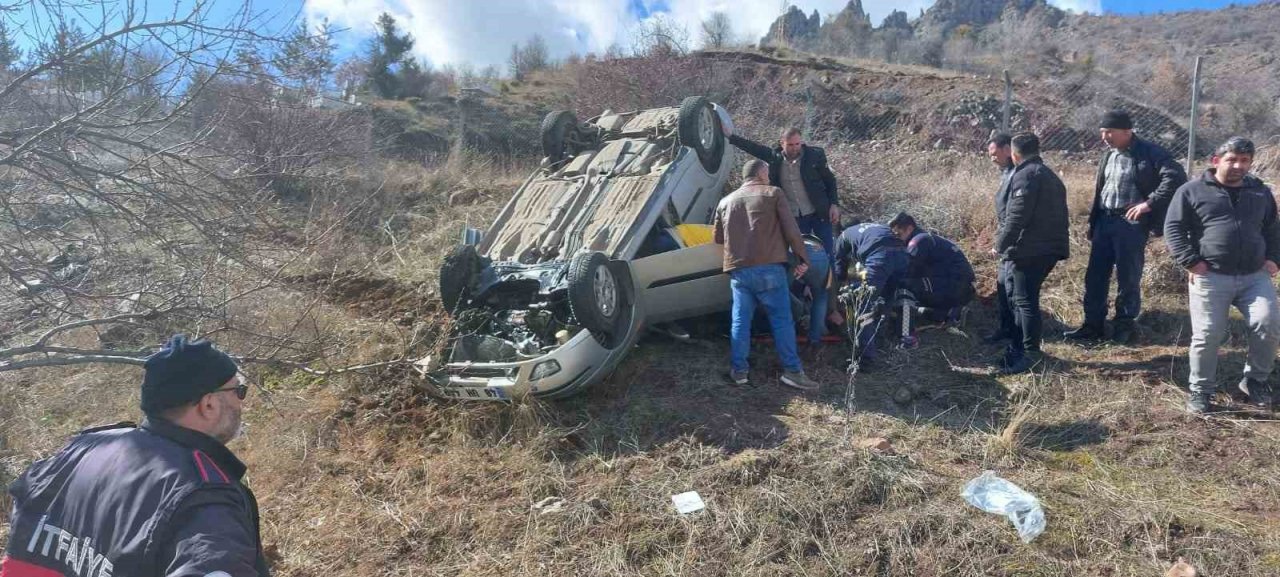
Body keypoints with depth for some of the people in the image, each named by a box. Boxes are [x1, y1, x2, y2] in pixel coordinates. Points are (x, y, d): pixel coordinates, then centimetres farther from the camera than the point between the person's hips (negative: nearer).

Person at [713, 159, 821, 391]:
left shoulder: (726, 201, 17)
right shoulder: (772, 194, 5)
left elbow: (718, 238, 24)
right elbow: (791, 229, -1)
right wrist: (803, 259, 6)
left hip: (738, 270, 4)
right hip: (769, 267, -4)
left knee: (740, 321, 9)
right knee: (782, 320, 1)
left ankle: (738, 370, 10)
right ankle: (792, 371, 1)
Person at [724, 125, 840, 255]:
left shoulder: (815, 155, -8)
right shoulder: (775, 157, -3)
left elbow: (830, 181, 1)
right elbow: (754, 147, 9)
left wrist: (834, 204, -6)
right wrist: (730, 135, 9)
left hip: (819, 215, -2)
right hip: (793, 218, 2)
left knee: (827, 254, 3)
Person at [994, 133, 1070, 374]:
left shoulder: (1025, 175, -11)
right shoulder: (1048, 175, 22)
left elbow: (1016, 217, -19)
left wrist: (1001, 244, -10)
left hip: (1028, 250, -10)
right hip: (1047, 247, 10)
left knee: (1024, 300, -7)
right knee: (1023, 298, 17)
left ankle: (1030, 352, -5)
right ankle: (1019, 347, 23)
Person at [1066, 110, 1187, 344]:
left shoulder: (1149, 153, -8)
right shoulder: (1109, 155, 14)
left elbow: (1176, 176, -17)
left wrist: (1149, 203, -20)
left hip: (1131, 224, -7)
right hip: (1104, 221, 7)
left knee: (1128, 277, 3)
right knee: (1095, 275, 7)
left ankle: (1125, 325, 16)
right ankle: (1093, 324, 15)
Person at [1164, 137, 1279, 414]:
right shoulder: (1192, 190, 2)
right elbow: (1173, 228, -1)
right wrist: (1191, 262, -10)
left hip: (1255, 276, 4)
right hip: (1210, 278, -4)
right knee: (1207, 335, -5)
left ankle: (1254, 380, 12)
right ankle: (1200, 390, 12)